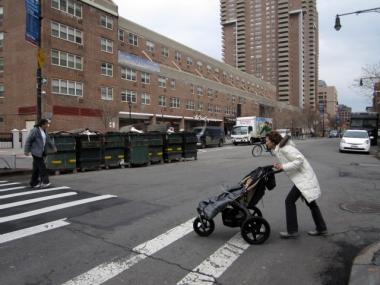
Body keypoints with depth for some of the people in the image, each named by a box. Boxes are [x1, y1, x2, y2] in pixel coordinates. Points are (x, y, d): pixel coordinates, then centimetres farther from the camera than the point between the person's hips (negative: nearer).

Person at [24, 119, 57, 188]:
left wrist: (53, 147, 26)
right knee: (42, 167, -11)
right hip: (36, 152, -8)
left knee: (36, 168, 11)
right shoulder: (35, 130, -11)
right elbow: (28, 141, -11)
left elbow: (48, 140, 23)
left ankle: (33, 183, 16)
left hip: (42, 152, 8)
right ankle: (44, 182, -10)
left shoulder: (44, 131, 12)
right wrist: (26, 151, -13)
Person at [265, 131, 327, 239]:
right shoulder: (277, 150, 12)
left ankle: (292, 231, 3)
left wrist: (283, 167, -22)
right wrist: (279, 166, 2)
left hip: (303, 178, -10)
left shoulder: (284, 148, -19)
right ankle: (321, 229, 29)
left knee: (289, 201, -6)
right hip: (303, 177, 10)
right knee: (310, 202, 17)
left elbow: (299, 160, -24)